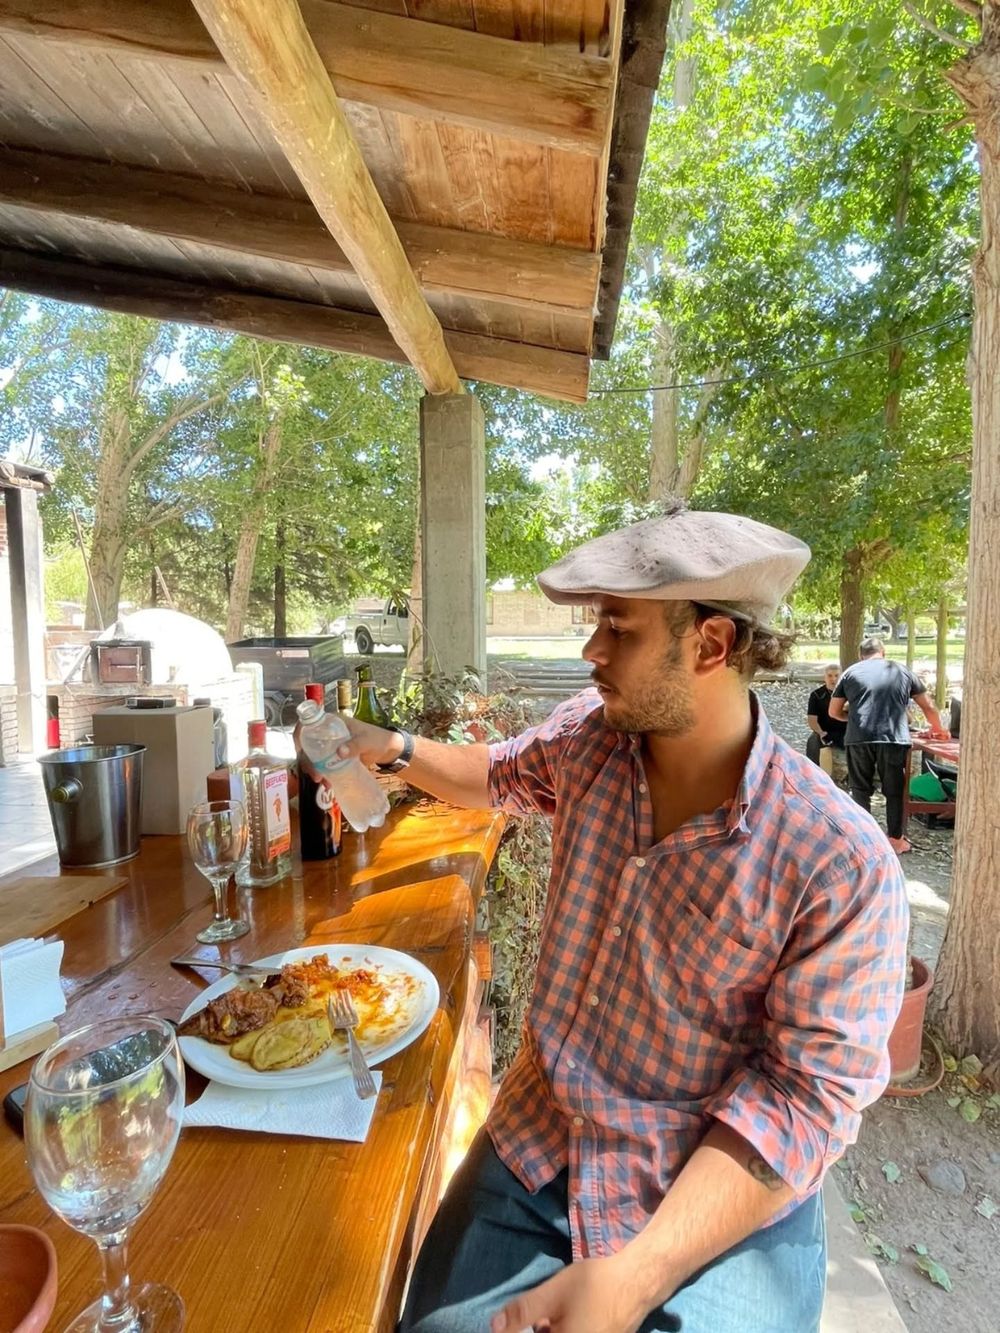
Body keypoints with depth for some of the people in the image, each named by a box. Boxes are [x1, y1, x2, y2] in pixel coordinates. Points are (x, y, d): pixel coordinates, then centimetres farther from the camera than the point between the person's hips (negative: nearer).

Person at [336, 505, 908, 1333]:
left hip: (725, 1212, -2)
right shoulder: (589, 736, -8)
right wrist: (394, 749, 1)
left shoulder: (844, 863, -22)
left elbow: (806, 1099, -19)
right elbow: (501, 777, 13)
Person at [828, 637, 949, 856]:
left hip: (859, 739, 0)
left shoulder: (851, 672, 13)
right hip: (894, 739, 0)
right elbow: (928, 707, 22)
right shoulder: (902, 671, 16)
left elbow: (834, 712, 13)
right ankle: (896, 840, 20)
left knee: (860, 790, 12)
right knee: (894, 791, 13)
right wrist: (939, 728, 40)